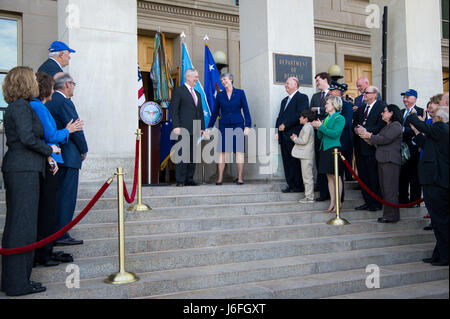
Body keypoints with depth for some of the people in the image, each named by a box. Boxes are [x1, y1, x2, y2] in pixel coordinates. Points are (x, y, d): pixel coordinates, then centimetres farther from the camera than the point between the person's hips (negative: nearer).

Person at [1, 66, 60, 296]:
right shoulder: (21, 106, -10)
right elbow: (27, 138, -20)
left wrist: (46, 155, 11)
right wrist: (49, 150, -5)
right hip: (23, 171, -10)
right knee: (23, 225, -5)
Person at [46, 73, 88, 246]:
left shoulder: (48, 101, 14)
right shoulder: (64, 102, -13)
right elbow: (75, 129, -15)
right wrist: (84, 150, -2)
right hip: (67, 157, -9)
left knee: (56, 195, 15)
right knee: (67, 196, -4)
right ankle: (61, 235, -1)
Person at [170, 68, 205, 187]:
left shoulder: (197, 94, 23)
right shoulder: (178, 91, 2)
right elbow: (174, 110, -6)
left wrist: (202, 128, 12)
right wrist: (176, 126, -15)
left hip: (195, 130, 7)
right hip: (183, 128, -7)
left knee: (193, 155, 5)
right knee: (182, 154, -8)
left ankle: (189, 179, 10)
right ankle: (180, 180, -6)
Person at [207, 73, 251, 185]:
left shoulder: (240, 93, 3)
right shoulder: (220, 95, 8)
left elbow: (246, 110, 1)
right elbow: (215, 112, 13)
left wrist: (247, 125, -7)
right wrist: (209, 127, 11)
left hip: (238, 125, -1)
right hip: (224, 125, 1)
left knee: (239, 151, -2)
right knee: (222, 151, 0)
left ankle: (240, 178, 3)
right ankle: (220, 178, 4)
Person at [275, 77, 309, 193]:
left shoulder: (302, 97, -2)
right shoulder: (284, 100, 24)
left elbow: (300, 115, -15)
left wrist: (285, 125, -15)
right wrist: (278, 131, 8)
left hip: (294, 135, -8)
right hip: (284, 137, 8)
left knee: (295, 162, -5)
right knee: (287, 162, 6)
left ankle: (298, 186, 2)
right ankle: (291, 185, 12)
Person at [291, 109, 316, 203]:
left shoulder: (307, 127, -15)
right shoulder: (308, 127, 18)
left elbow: (304, 141, -22)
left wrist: (295, 138, -8)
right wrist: (296, 138, 11)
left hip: (306, 156, -11)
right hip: (305, 156, 11)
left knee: (307, 176, -7)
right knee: (307, 176, 13)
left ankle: (310, 197, -4)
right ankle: (309, 196, 19)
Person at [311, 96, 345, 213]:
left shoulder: (340, 118, -6)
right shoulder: (326, 118, 17)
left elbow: (335, 134, -19)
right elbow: (320, 136, 16)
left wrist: (321, 127, -16)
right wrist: (318, 129, -3)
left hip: (334, 149, -8)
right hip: (325, 149, 8)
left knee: (336, 177, -3)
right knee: (329, 177, 9)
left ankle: (337, 204, 3)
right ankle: (332, 204, 14)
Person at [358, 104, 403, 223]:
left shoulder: (396, 125, -8)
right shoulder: (387, 126, 22)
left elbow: (385, 139, -17)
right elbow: (379, 142, 17)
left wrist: (369, 136, -7)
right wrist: (367, 138, 3)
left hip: (390, 161, -10)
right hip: (382, 160, 10)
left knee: (390, 189, -7)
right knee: (384, 188, 10)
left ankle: (392, 215, -1)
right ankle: (388, 214, 16)